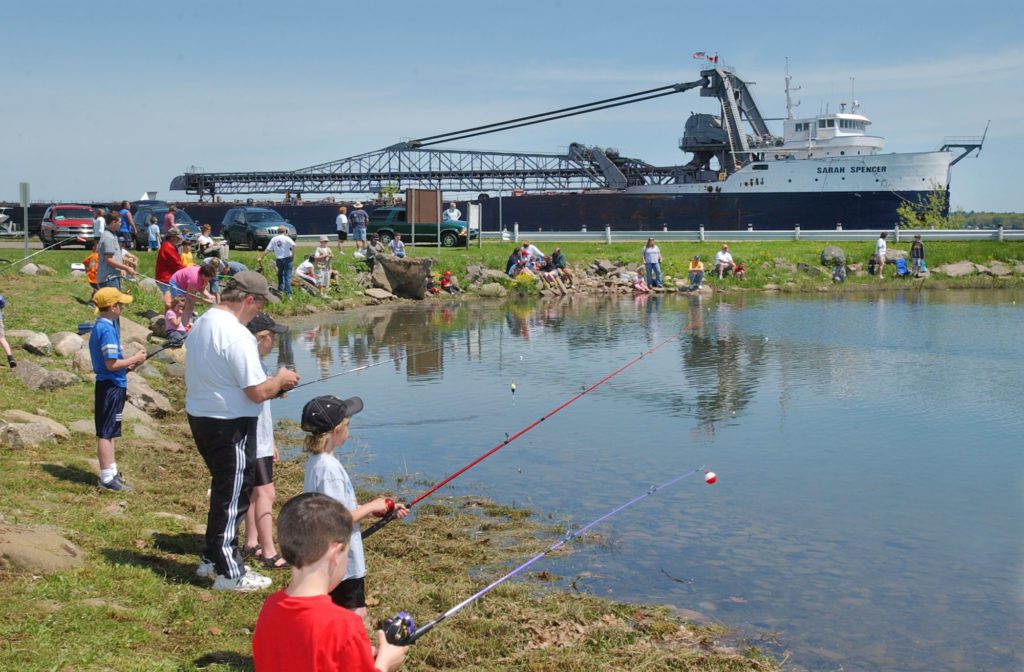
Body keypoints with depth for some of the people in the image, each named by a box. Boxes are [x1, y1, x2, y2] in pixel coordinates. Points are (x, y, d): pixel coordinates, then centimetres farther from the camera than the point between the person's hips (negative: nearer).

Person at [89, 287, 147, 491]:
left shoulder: (101, 326, 11)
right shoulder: (108, 330, -20)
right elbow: (111, 363, -24)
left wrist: (127, 364, 9)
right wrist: (134, 359, -12)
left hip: (110, 385, 10)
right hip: (111, 387, -10)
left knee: (108, 431, 17)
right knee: (106, 432, -3)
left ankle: (111, 472, 28)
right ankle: (107, 478, 4)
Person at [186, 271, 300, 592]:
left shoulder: (201, 324, 7)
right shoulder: (237, 335, -23)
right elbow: (258, 392, -24)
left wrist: (272, 384, 14)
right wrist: (280, 379, -3)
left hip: (200, 417, 9)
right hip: (230, 424, -9)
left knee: (224, 490, 22)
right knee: (233, 495, 4)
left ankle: (213, 558, 34)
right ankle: (229, 571, 14)